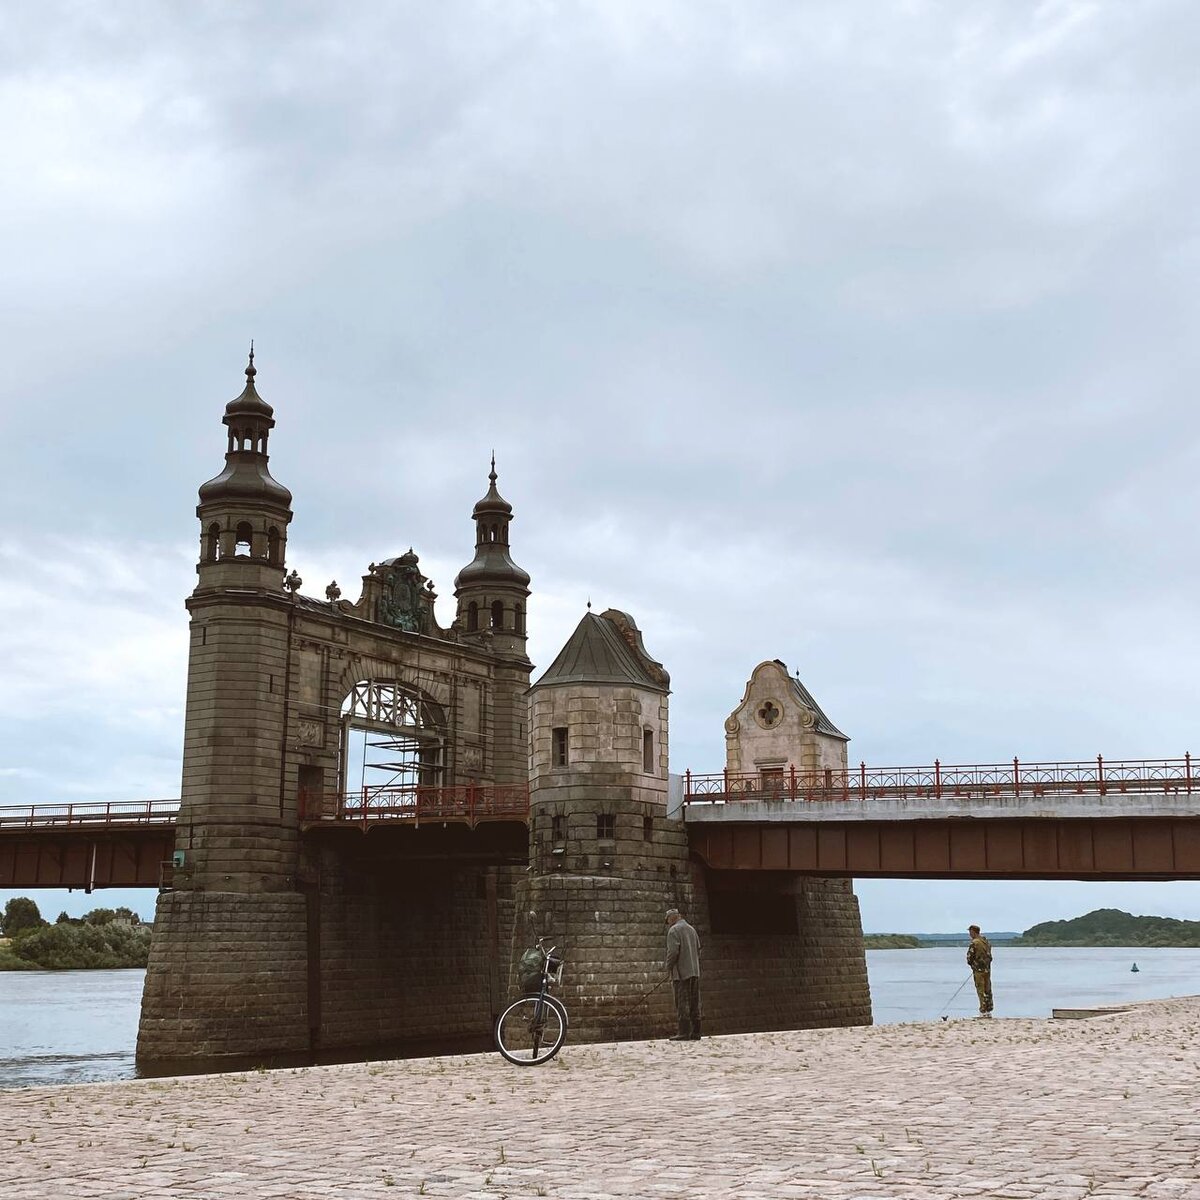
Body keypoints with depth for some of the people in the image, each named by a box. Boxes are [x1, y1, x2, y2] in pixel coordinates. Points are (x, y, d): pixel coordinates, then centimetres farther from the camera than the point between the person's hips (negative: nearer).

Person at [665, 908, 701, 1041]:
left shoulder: (674, 930, -6)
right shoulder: (691, 929, 18)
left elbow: (673, 951, -15)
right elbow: (698, 950, 18)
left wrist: (668, 969, -6)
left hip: (681, 972, -7)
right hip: (694, 972, 7)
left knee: (682, 1003, -7)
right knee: (694, 1004, 7)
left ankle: (684, 1033, -10)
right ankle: (695, 1033, 8)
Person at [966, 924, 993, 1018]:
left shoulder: (974, 943, -14)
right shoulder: (987, 941, 10)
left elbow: (969, 957, -13)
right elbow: (989, 956, 15)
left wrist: (971, 963, 7)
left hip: (978, 969, -7)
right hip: (987, 969, 7)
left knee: (981, 991, -3)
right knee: (988, 991, 11)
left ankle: (983, 1012, -3)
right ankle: (988, 1011, 16)